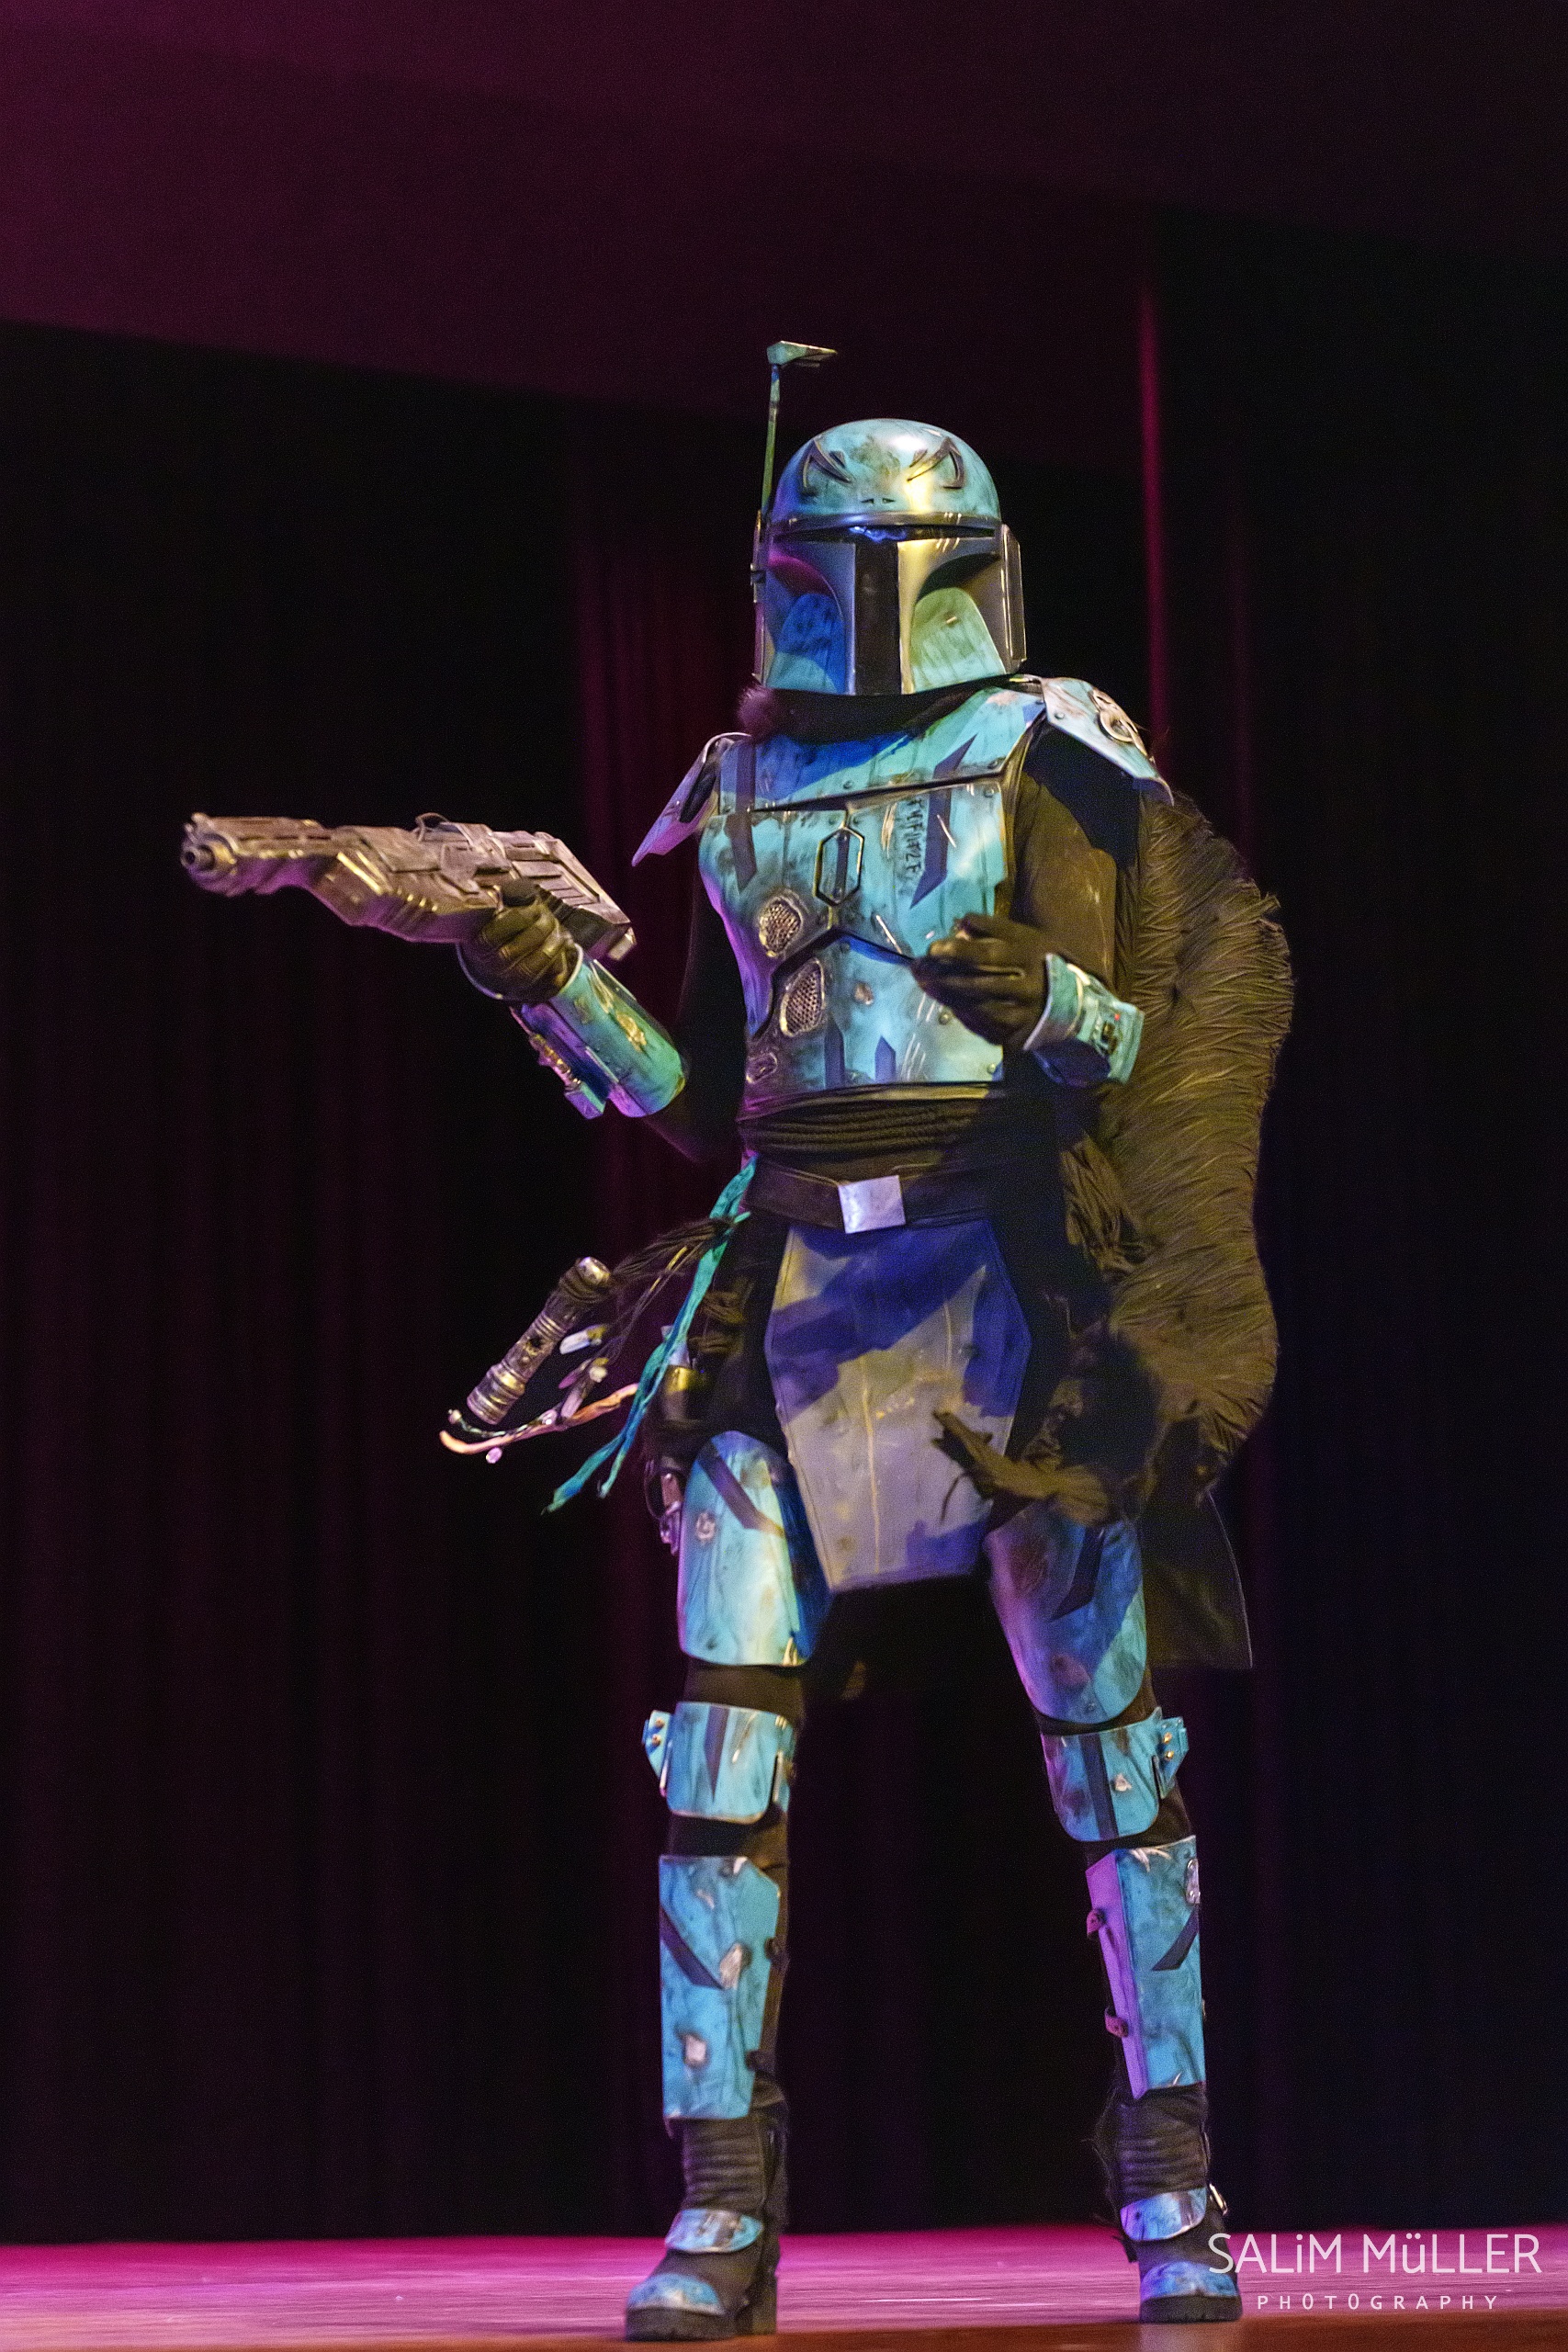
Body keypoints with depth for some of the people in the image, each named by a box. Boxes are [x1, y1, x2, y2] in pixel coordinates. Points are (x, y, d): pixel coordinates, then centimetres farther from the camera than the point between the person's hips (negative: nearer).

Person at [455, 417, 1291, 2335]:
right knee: (724, 1742, -5)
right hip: (794, 1288, 3)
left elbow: (1205, 1020, 2)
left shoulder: (1053, 761, 4)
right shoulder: (742, 801, 16)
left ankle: (1173, 2194, 12)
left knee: (1108, 1737, 0)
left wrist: (1050, 1005, -16)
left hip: (1007, 1289, -3)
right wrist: (553, 985, 7)